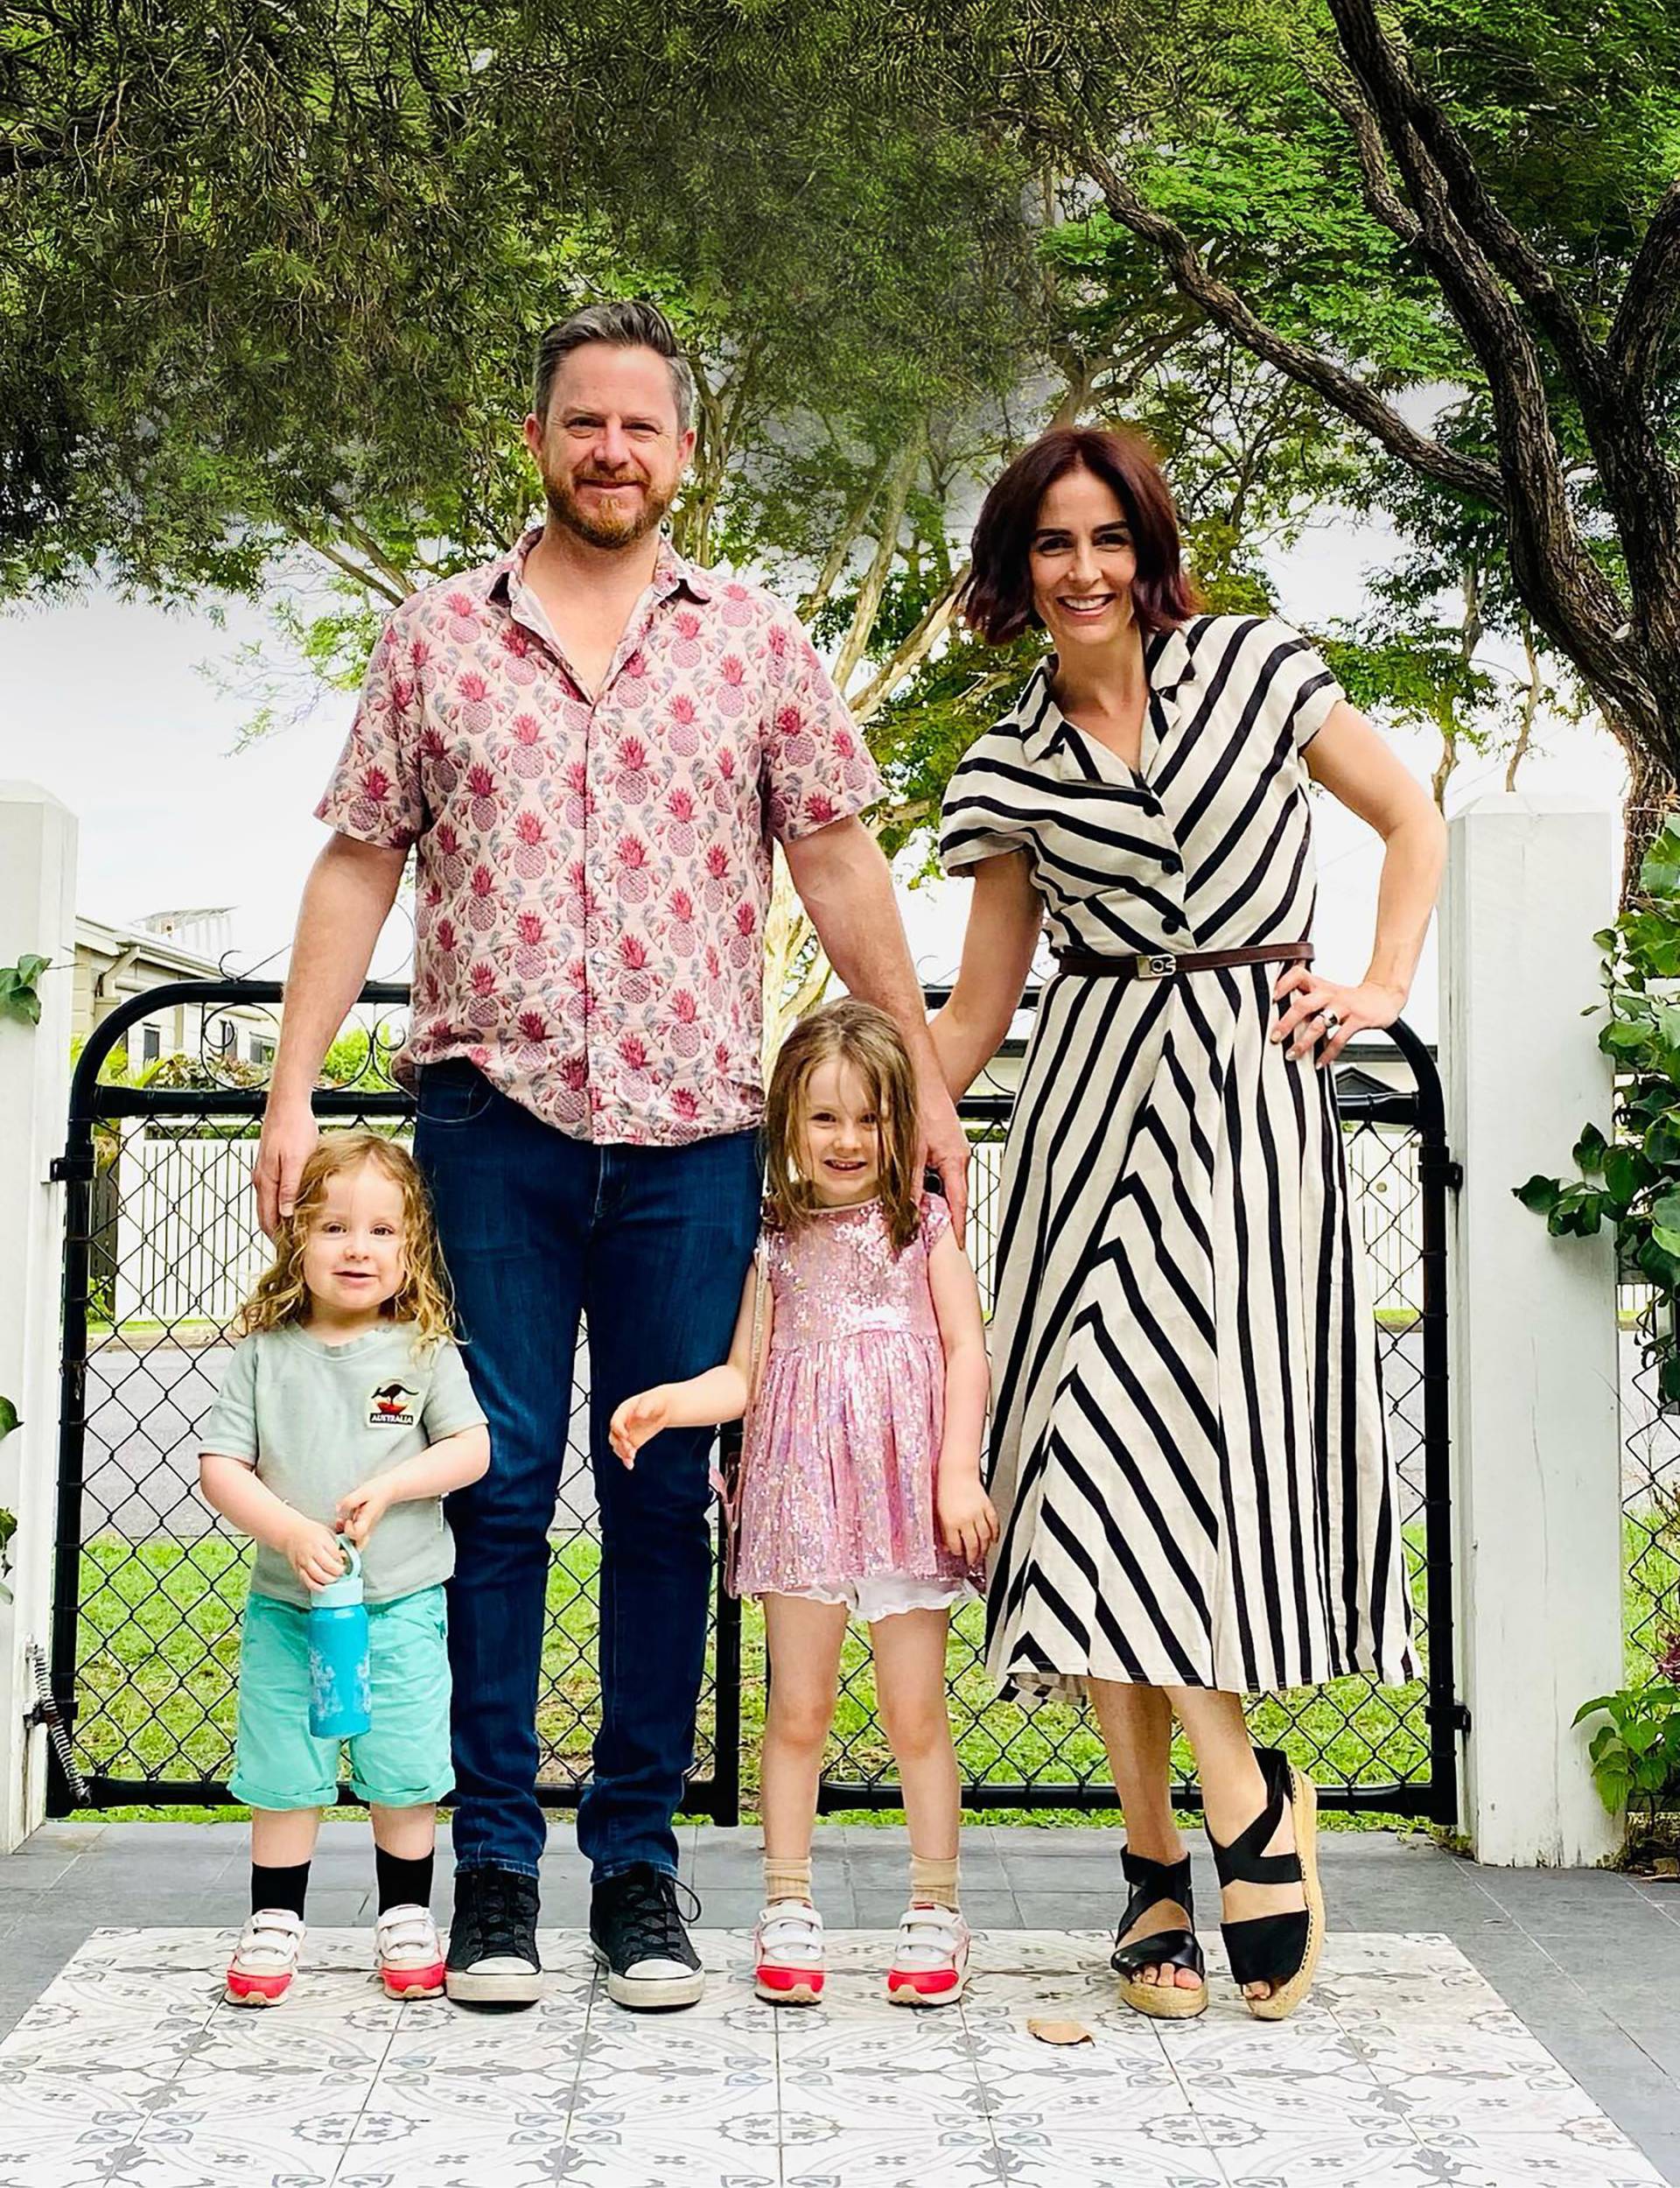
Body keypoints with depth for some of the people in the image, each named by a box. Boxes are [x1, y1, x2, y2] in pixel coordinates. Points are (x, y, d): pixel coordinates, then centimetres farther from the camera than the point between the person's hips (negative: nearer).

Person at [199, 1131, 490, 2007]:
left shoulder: (424, 1351, -1)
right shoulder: (263, 1354, -2)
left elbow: (472, 1448, -3)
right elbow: (219, 1466, -5)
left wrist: (387, 1485, -17)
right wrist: (292, 1532, -19)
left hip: (401, 1604, 0)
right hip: (285, 1604, 0)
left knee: (404, 1776, 5)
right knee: (282, 1775, 6)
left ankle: (406, 1919, 22)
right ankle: (274, 1922, 22)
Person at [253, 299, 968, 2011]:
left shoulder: (754, 642, 9)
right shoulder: (437, 636, 8)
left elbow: (838, 862, 10)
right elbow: (358, 863, 8)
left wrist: (922, 1079, 7)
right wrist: (292, 1089, 2)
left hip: (690, 1129, 1)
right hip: (491, 1115, 0)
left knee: (665, 1498, 5)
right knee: (494, 1486, 1)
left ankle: (637, 1867, 14)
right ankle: (492, 1867, 10)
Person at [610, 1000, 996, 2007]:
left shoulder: (925, 1226, 5)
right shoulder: (777, 1244, 9)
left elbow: (967, 1354, 1)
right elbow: (743, 1376, 7)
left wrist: (959, 1473, -9)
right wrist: (664, 1401, -11)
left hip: (906, 1491, -2)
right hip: (802, 1489, 2)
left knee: (915, 1709, 2)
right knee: (797, 1708, 6)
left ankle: (936, 1909, 14)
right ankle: (788, 1907, 17)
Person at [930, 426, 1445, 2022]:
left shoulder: (1251, 666, 5)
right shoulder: (1009, 769, 9)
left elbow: (1412, 821, 13)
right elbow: (976, 1011, 13)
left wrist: (1381, 989, 2)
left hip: (1254, 1097, -2)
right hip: (1095, 1097, 2)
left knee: (1207, 1435, -10)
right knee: (1104, 1456, -7)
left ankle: (1166, 1859, 1)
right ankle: (1245, 1805, 5)